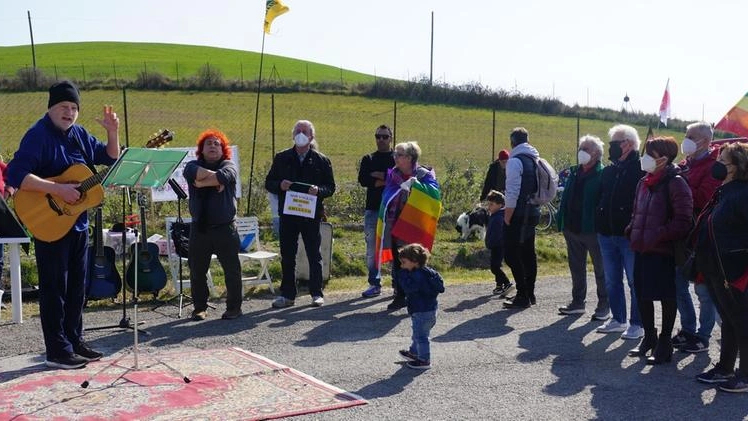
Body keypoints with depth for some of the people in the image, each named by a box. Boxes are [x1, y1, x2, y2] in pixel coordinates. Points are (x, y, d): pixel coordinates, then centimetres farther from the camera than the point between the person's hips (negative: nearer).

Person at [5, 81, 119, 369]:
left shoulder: (78, 134, 9)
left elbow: (110, 158, 17)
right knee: (54, 288, -1)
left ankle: (74, 341, 25)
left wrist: (112, 132, -1)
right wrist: (58, 189, -29)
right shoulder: (38, 135, -15)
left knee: (76, 286, 14)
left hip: (78, 222, 8)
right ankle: (58, 351, 6)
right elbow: (15, 175, -25)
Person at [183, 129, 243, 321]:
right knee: (197, 271, 7)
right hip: (199, 228, 2)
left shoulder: (228, 165, 5)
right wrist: (215, 177, -15)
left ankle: (234, 307, 13)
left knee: (232, 269, 2)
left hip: (225, 228, -2)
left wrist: (202, 182, -12)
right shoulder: (193, 165, 9)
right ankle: (199, 308, 20)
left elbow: (225, 176, -20)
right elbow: (192, 172, -16)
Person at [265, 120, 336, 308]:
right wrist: (280, 185, -12)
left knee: (314, 255, 4)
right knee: (287, 256, 7)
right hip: (287, 214, 2)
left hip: (311, 214, -2)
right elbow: (269, 183, 9)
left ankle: (317, 294, 13)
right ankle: (287, 294, 15)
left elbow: (331, 187, 5)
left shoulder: (321, 160, 4)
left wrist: (318, 190, -16)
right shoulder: (282, 158, 8)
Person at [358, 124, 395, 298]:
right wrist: (387, 179, -10)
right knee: (372, 248, 4)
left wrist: (377, 175, -10)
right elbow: (362, 180, -3)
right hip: (372, 209, 3)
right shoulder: (368, 159, 13)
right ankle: (374, 284, 12)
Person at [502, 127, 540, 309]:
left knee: (512, 254, -4)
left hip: (518, 215, -9)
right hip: (533, 213, 9)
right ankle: (529, 293, 21)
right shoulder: (535, 160, 12)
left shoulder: (515, 161, -13)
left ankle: (523, 296, -6)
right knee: (528, 253, 14)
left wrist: (507, 217, -14)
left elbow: (512, 192, -18)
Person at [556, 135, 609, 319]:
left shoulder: (602, 175, -10)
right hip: (572, 228, 7)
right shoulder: (574, 173, 12)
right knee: (576, 268, 15)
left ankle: (604, 306, 12)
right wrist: (562, 221, 9)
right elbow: (565, 198, 15)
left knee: (601, 269, 4)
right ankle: (578, 302, 26)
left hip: (592, 229, -7)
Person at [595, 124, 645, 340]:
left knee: (635, 282, 2)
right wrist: (599, 225, 11)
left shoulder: (641, 169, -10)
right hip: (607, 234, 8)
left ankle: (637, 324, 10)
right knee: (612, 281, 14)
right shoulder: (609, 170, 13)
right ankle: (618, 320, 26)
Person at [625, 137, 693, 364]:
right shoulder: (644, 183, 13)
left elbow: (683, 220, -19)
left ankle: (664, 344, 16)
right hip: (642, 249, 8)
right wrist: (632, 232, 7)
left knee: (666, 296, 4)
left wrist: (660, 235, -20)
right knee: (642, 294, 13)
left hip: (663, 251, -8)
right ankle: (649, 337, 30)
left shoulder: (675, 183, -12)